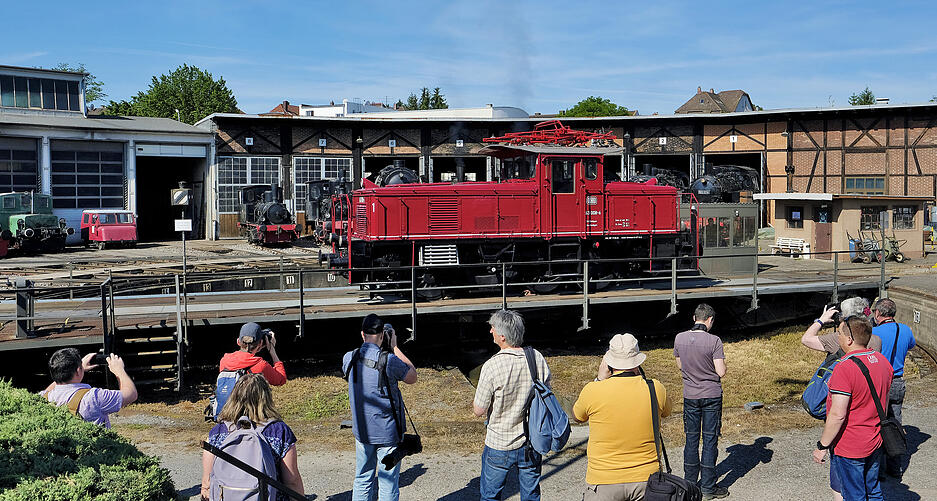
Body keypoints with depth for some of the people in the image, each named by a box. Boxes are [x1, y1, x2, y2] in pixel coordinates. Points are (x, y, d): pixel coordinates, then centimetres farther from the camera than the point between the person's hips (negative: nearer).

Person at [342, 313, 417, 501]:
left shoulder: (349, 358, -6)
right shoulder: (389, 361, -20)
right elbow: (412, 377, -4)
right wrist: (394, 347, -3)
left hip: (361, 430, 5)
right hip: (387, 432, -5)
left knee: (362, 479, 19)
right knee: (388, 484, 6)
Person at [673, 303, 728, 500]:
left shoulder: (679, 338, -4)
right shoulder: (714, 341, -16)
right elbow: (721, 372, -15)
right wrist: (722, 362, 6)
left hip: (690, 396, 3)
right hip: (711, 395, -3)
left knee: (691, 438, 13)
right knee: (710, 439, 5)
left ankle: (689, 483, 21)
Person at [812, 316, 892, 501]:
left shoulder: (845, 368, -25)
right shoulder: (882, 360, 1)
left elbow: (837, 415, -25)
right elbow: (884, 402, 14)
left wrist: (822, 446, -16)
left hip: (849, 449, -8)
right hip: (875, 444, 8)